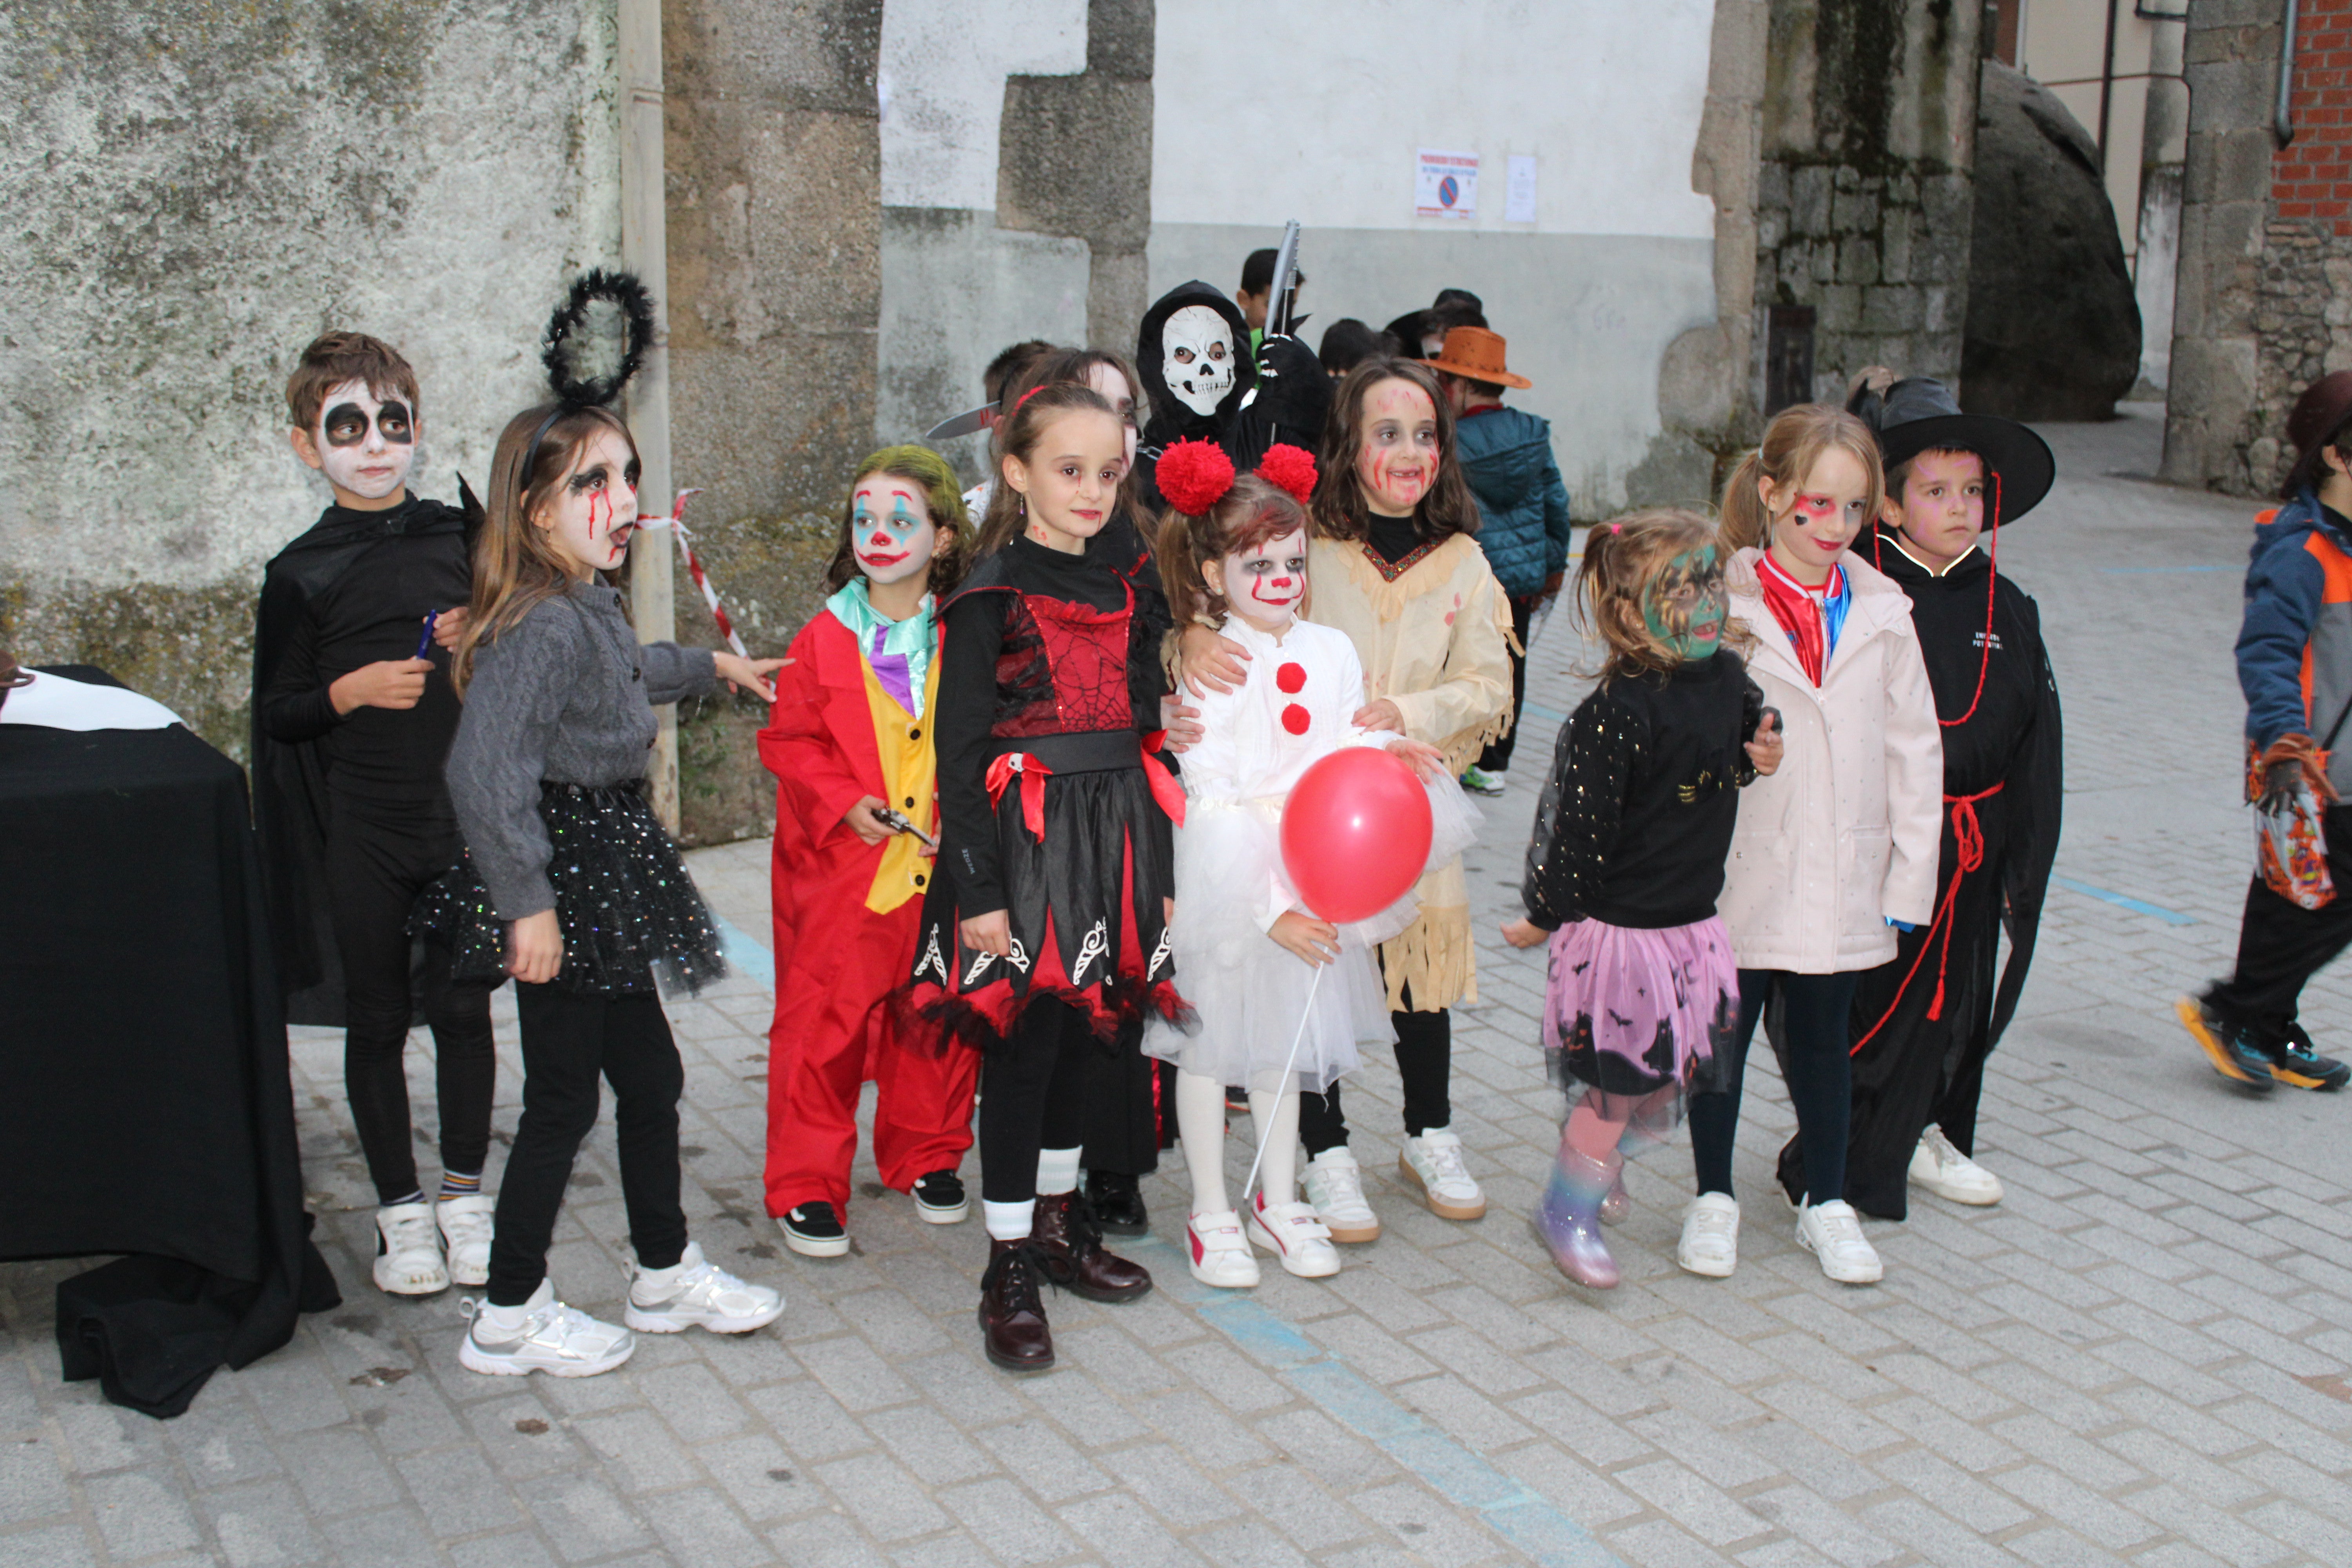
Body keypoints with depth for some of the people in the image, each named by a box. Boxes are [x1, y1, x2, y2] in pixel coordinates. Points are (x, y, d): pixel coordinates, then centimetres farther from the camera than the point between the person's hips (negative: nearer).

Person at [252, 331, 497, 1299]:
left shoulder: (462, 542, 4)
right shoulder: (302, 574, -2)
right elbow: (277, 712, 1)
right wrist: (353, 690, -16)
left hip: (463, 819, 1)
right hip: (362, 830, -1)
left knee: (462, 1008, 7)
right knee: (378, 1019, 7)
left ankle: (464, 1194, 23)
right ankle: (400, 1208, 21)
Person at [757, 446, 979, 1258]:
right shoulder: (824, 640, -1)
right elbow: (788, 741, 2)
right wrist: (842, 802, -12)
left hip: (943, 865, 2)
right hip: (843, 876, -2)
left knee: (940, 1020, 10)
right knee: (824, 1023, 0)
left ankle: (927, 1158, 30)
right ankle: (807, 1185, 12)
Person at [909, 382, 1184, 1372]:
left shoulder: (1120, 591, 10)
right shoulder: (993, 595, -9)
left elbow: (1144, 726, 13)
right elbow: (959, 747, -11)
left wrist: (1160, 870, 12)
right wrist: (979, 889, -16)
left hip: (1112, 837, 6)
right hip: (1023, 841, -6)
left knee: (1080, 1034, 15)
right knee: (1022, 1046, -2)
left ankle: (1059, 1221, 32)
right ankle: (1009, 1270, 9)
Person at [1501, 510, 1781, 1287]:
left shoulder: (1727, 680, 1)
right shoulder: (1616, 713, -22)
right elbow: (1578, 823, -17)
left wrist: (1758, 757, -2)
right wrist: (1545, 917, -11)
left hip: (1694, 925, 7)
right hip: (1620, 928, -7)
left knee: (1665, 1077, 16)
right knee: (1620, 1082, 1)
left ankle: (1598, 1159, 43)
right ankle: (1567, 1210, 22)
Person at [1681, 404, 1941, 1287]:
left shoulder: (1882, 615, 3)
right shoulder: (1722, 605, -7)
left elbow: (1913, 750, 6)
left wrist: (1909, 878, 4)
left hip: (1843, 877, 3)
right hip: (1738, 874, -2)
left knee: (1823, 1041, 15)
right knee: (1722, 1033, 10)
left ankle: (1826, 1203, 30)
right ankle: (1714, 1197, 27)